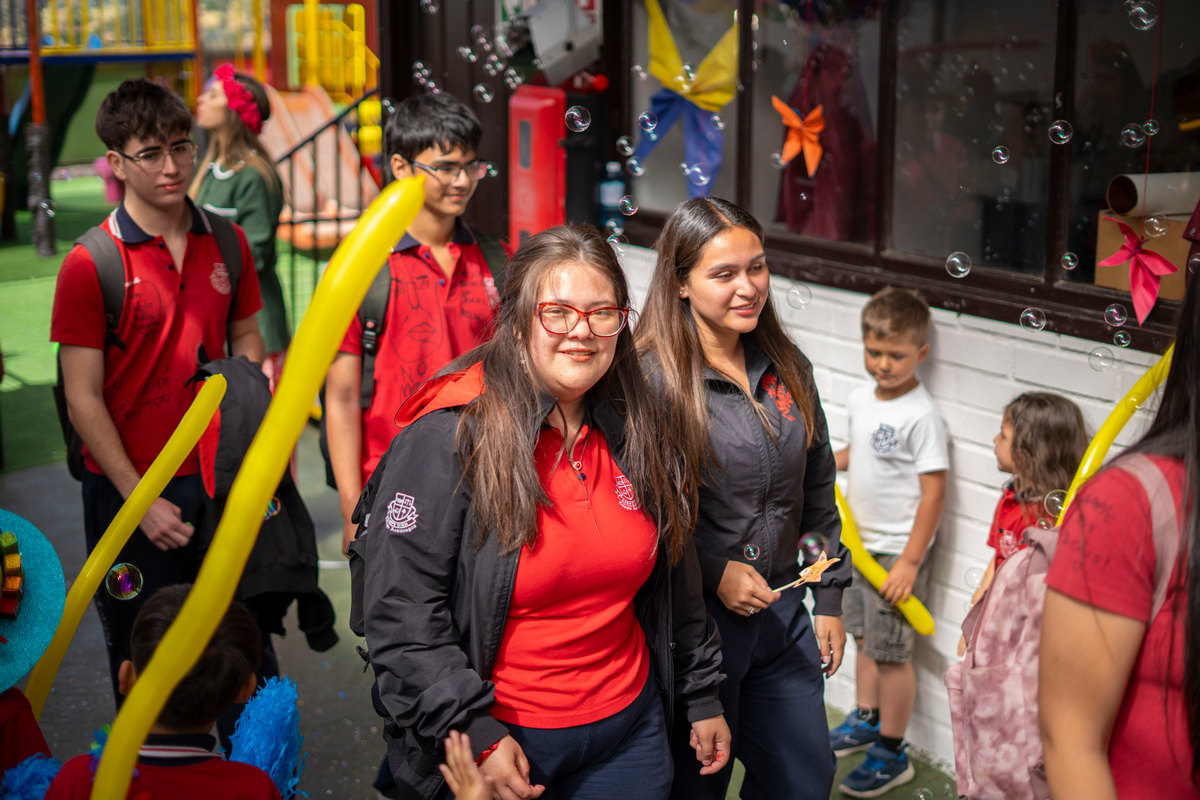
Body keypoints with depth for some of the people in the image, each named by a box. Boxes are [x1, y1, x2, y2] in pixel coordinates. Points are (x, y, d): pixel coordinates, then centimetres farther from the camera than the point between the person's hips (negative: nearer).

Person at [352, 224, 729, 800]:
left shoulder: (634, 434, 4)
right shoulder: (447, 439, -16)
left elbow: (676, 584, 14)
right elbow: (402, 611, -17)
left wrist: (701, 696, 18)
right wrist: (474, 734, -20)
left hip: (628, 732, 5)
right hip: (497, 739, -5)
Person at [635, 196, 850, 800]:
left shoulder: (788, 369, 5)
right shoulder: (650, 380, -15)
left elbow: (818, 492, 12)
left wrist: (829, 599, 12)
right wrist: (714, 571, -17)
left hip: (782, 613, 6)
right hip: (690, 621, -5)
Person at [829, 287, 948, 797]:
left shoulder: (921, 416, -21)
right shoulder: (862, 398, 3)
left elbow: (934, 491, -20)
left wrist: (909, 562, -20)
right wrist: (833, 460, 4)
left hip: (897, 552, -7)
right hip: (861, 543, 7)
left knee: (891, 652, 1)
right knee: (865, 637, 21)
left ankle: (891, 754, 14)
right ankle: (867, 720, 40)